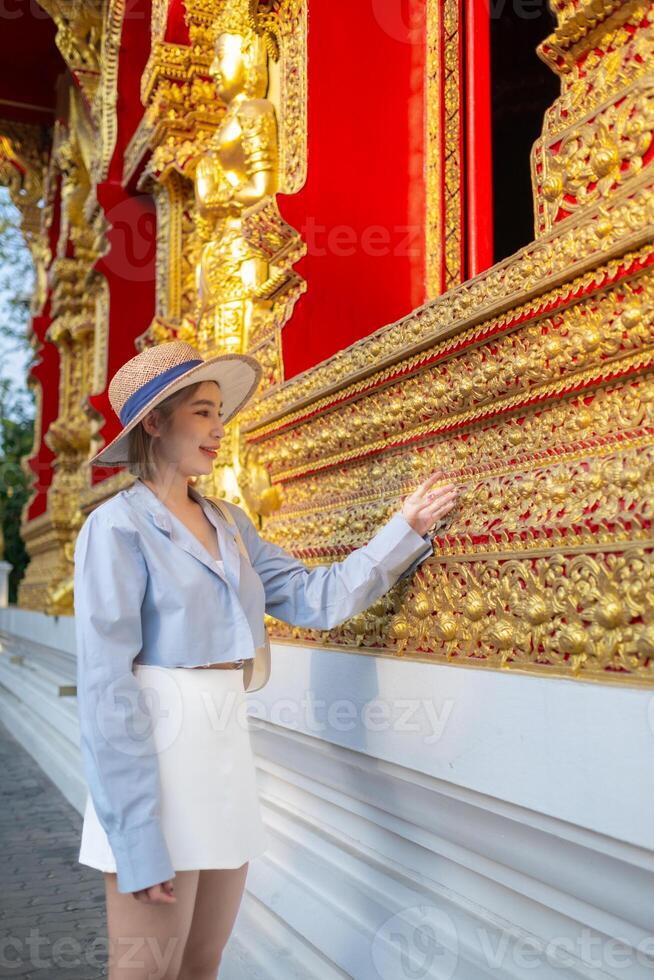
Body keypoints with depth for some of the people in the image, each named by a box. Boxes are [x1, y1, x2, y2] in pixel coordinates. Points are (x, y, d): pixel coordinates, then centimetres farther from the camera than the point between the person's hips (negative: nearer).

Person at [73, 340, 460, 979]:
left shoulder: (229, 523, 12)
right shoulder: (118, 528, -11)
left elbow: (315, 599, 7)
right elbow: (106, 690, -16)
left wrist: (404, 530, 3)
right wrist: (138, 844, -19)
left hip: (227, 753, 7)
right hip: (156, 757, -7)